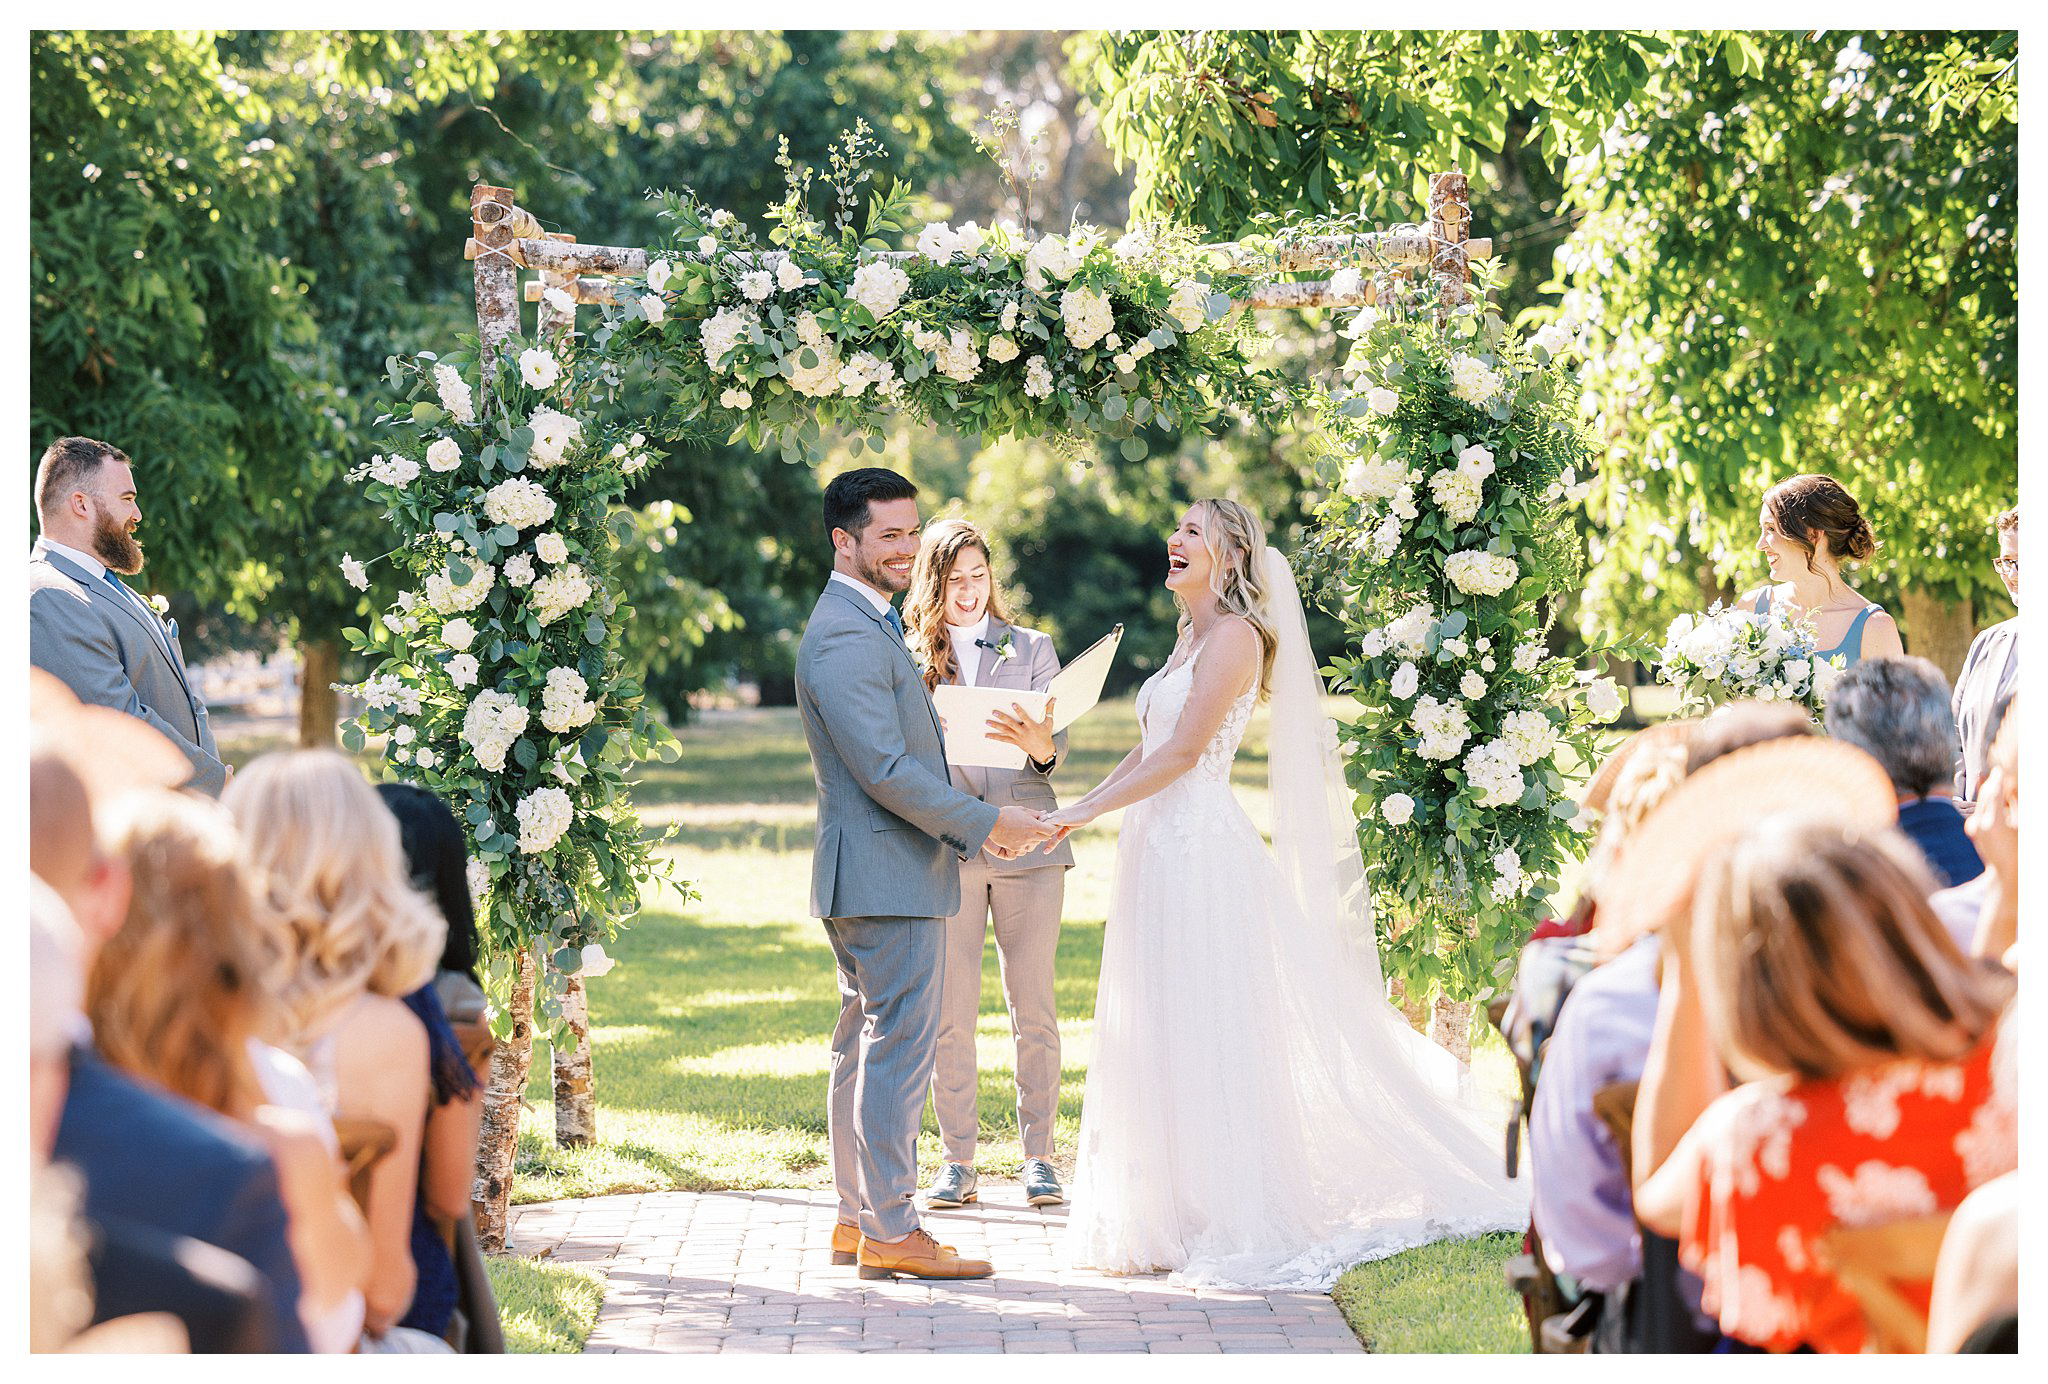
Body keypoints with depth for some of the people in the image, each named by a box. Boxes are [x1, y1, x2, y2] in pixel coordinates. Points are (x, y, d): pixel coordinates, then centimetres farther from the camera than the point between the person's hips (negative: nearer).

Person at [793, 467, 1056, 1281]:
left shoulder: (868, 625, 17)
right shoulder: (847, 638, -18)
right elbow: (885, 771, -23)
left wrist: (974, 824, 13)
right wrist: (985, 824, -16)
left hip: (870, 876, 11)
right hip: (889, 877, -11)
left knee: (864, 1047, 14)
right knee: (899, 1048, -8)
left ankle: (858, 1217, 21)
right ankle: (889, 1232, -5)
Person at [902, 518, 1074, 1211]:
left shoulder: (1032, 648, 12)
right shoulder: (909, 658, 10)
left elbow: (1058, 751, 1)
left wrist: (1036, 741, -22)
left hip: (1026, 844, 0)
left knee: (1033, 1007, 0)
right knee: (948, 1013, -1)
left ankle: (1039, 1156, 7)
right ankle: (957, 1161, 6)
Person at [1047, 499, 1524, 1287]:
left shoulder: (1234, 637, -10)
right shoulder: (1190, 637, 18)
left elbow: (1181, 752, -16)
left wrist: (1087, 811, -15)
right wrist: (1080, 807, 8)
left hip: (1202, 852, -9)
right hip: (1159, 852, 9)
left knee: (1208, 1037, -7)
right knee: (1157, 1039, 10)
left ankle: (1239, 1225, -2)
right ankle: (1178, 1218, 16)